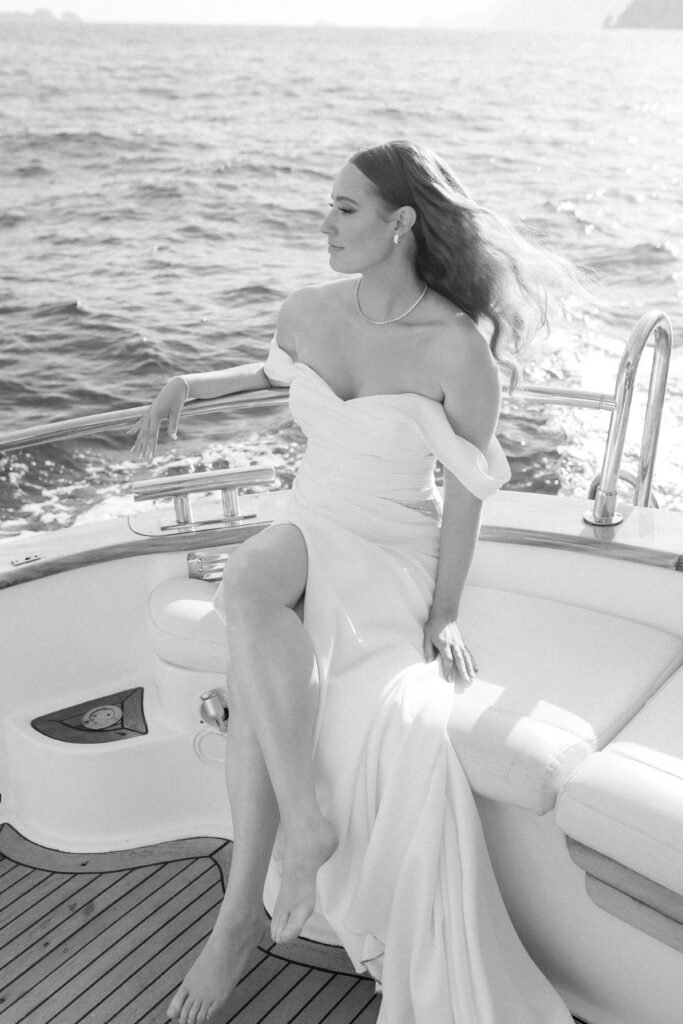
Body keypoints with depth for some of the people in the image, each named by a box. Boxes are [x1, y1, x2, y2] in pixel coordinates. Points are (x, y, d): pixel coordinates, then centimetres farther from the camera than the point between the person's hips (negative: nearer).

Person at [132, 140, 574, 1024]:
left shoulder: (458, 348, -16)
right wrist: (190, 385, 14)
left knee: (260, 679, -32)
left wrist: (445, 611, -11)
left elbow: (467, 488, -9)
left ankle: (243, 914, -16)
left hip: (399, 544, -4)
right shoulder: (308, 311, -1)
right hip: (310, 521, 5)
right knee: (246, 594, -34)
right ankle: (307, 816, -24)